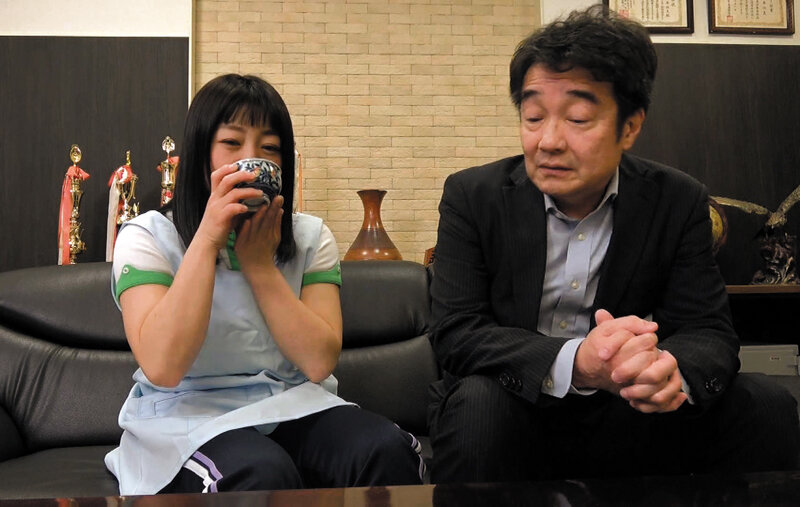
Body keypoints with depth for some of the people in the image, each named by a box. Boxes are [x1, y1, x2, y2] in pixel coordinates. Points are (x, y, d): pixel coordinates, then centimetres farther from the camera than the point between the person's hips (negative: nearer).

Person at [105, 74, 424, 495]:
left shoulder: (310, 238, 6)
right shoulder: (148, 236, -3)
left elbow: (319, 363, -6)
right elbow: (162, 368, -18)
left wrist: (259, 264, -11)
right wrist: (208, 239, -19)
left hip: (294, 408, 4)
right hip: (187, 420, -3)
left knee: (390, 451, -26)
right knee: (264, 473, -36)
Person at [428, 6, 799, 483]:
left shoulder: (679, 202, -4)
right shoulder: (472, 196, -9)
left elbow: (710, 332, -7)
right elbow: (455, 332, -17)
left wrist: (671, 371, -34)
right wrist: (573, 362, -36)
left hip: (624, 413, 2)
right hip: (512, 416, -2)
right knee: (477, 403, -35)